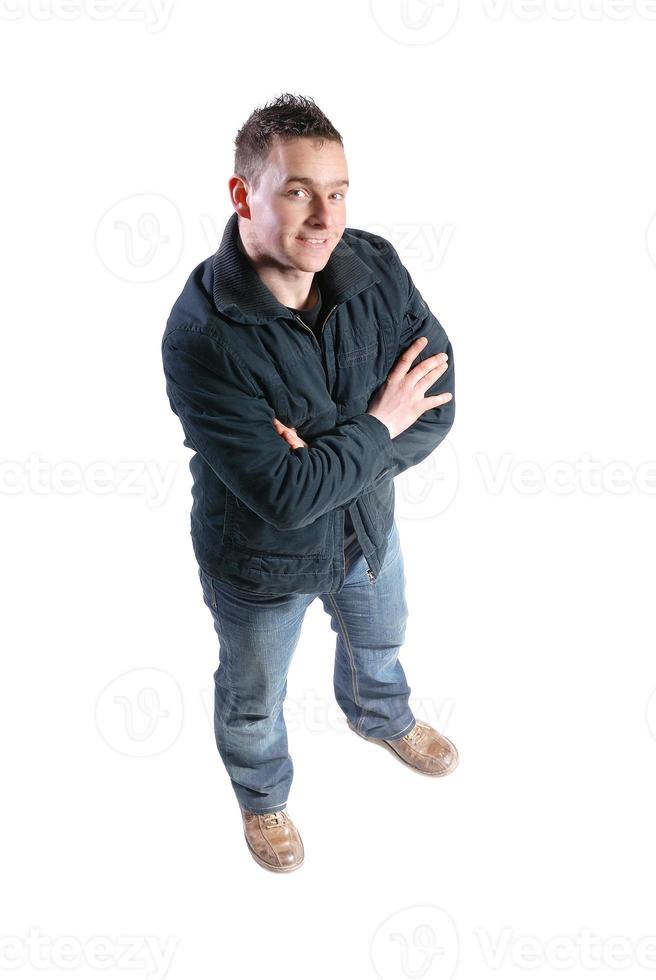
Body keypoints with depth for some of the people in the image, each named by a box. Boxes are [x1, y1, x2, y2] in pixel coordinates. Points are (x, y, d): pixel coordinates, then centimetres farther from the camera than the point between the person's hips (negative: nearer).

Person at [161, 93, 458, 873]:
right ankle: (262, 795, 58)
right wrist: (378, 427, -24)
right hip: (262, 562, -4)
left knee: (380, 639, 34)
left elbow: (436, 404, -16)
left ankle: (380, 717, 70)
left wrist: (330, 459, -30)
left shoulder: (375, 268, -19)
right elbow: (284, 497, -35)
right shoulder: (201, 336, -34)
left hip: (366, 523, 5)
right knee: (254, 698, 24)